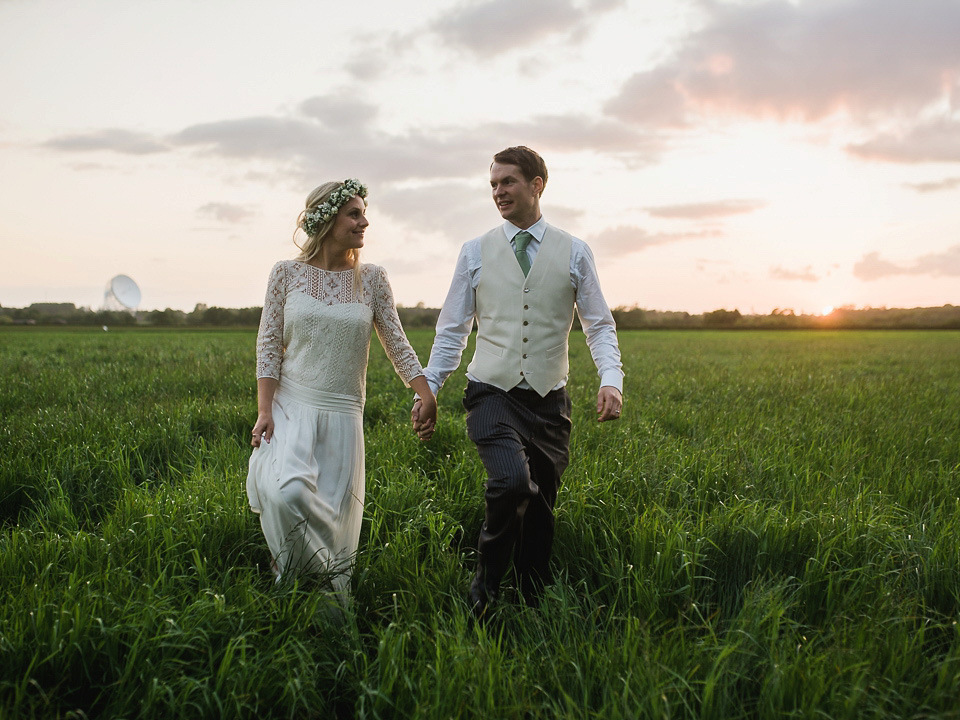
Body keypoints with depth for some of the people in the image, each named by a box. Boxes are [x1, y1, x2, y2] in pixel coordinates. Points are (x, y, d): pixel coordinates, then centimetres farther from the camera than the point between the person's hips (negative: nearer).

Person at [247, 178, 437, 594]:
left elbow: (397, 344, 8)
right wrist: (264, 411, -8)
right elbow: (268, 346, 1)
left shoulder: (372, 279, 6)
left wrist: (428, 398, -2)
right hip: (290, 407, -1)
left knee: (337, 509, 0)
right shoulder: (287, 273, 2)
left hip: (342, 412, 2)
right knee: (287, 490, -25)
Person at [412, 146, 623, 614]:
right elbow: (452, 330, 13)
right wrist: (428, 388, 5)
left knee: (540, 511, 7)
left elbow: (599, 325, 8)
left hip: (549, 400, 2)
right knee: (511, 483, -26)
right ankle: (486, 584, -1)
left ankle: (534, 607, 25)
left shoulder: (574, 252, 7)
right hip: (492, 393, -1)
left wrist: (611, 380, -9)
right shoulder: (476, 252, 8)